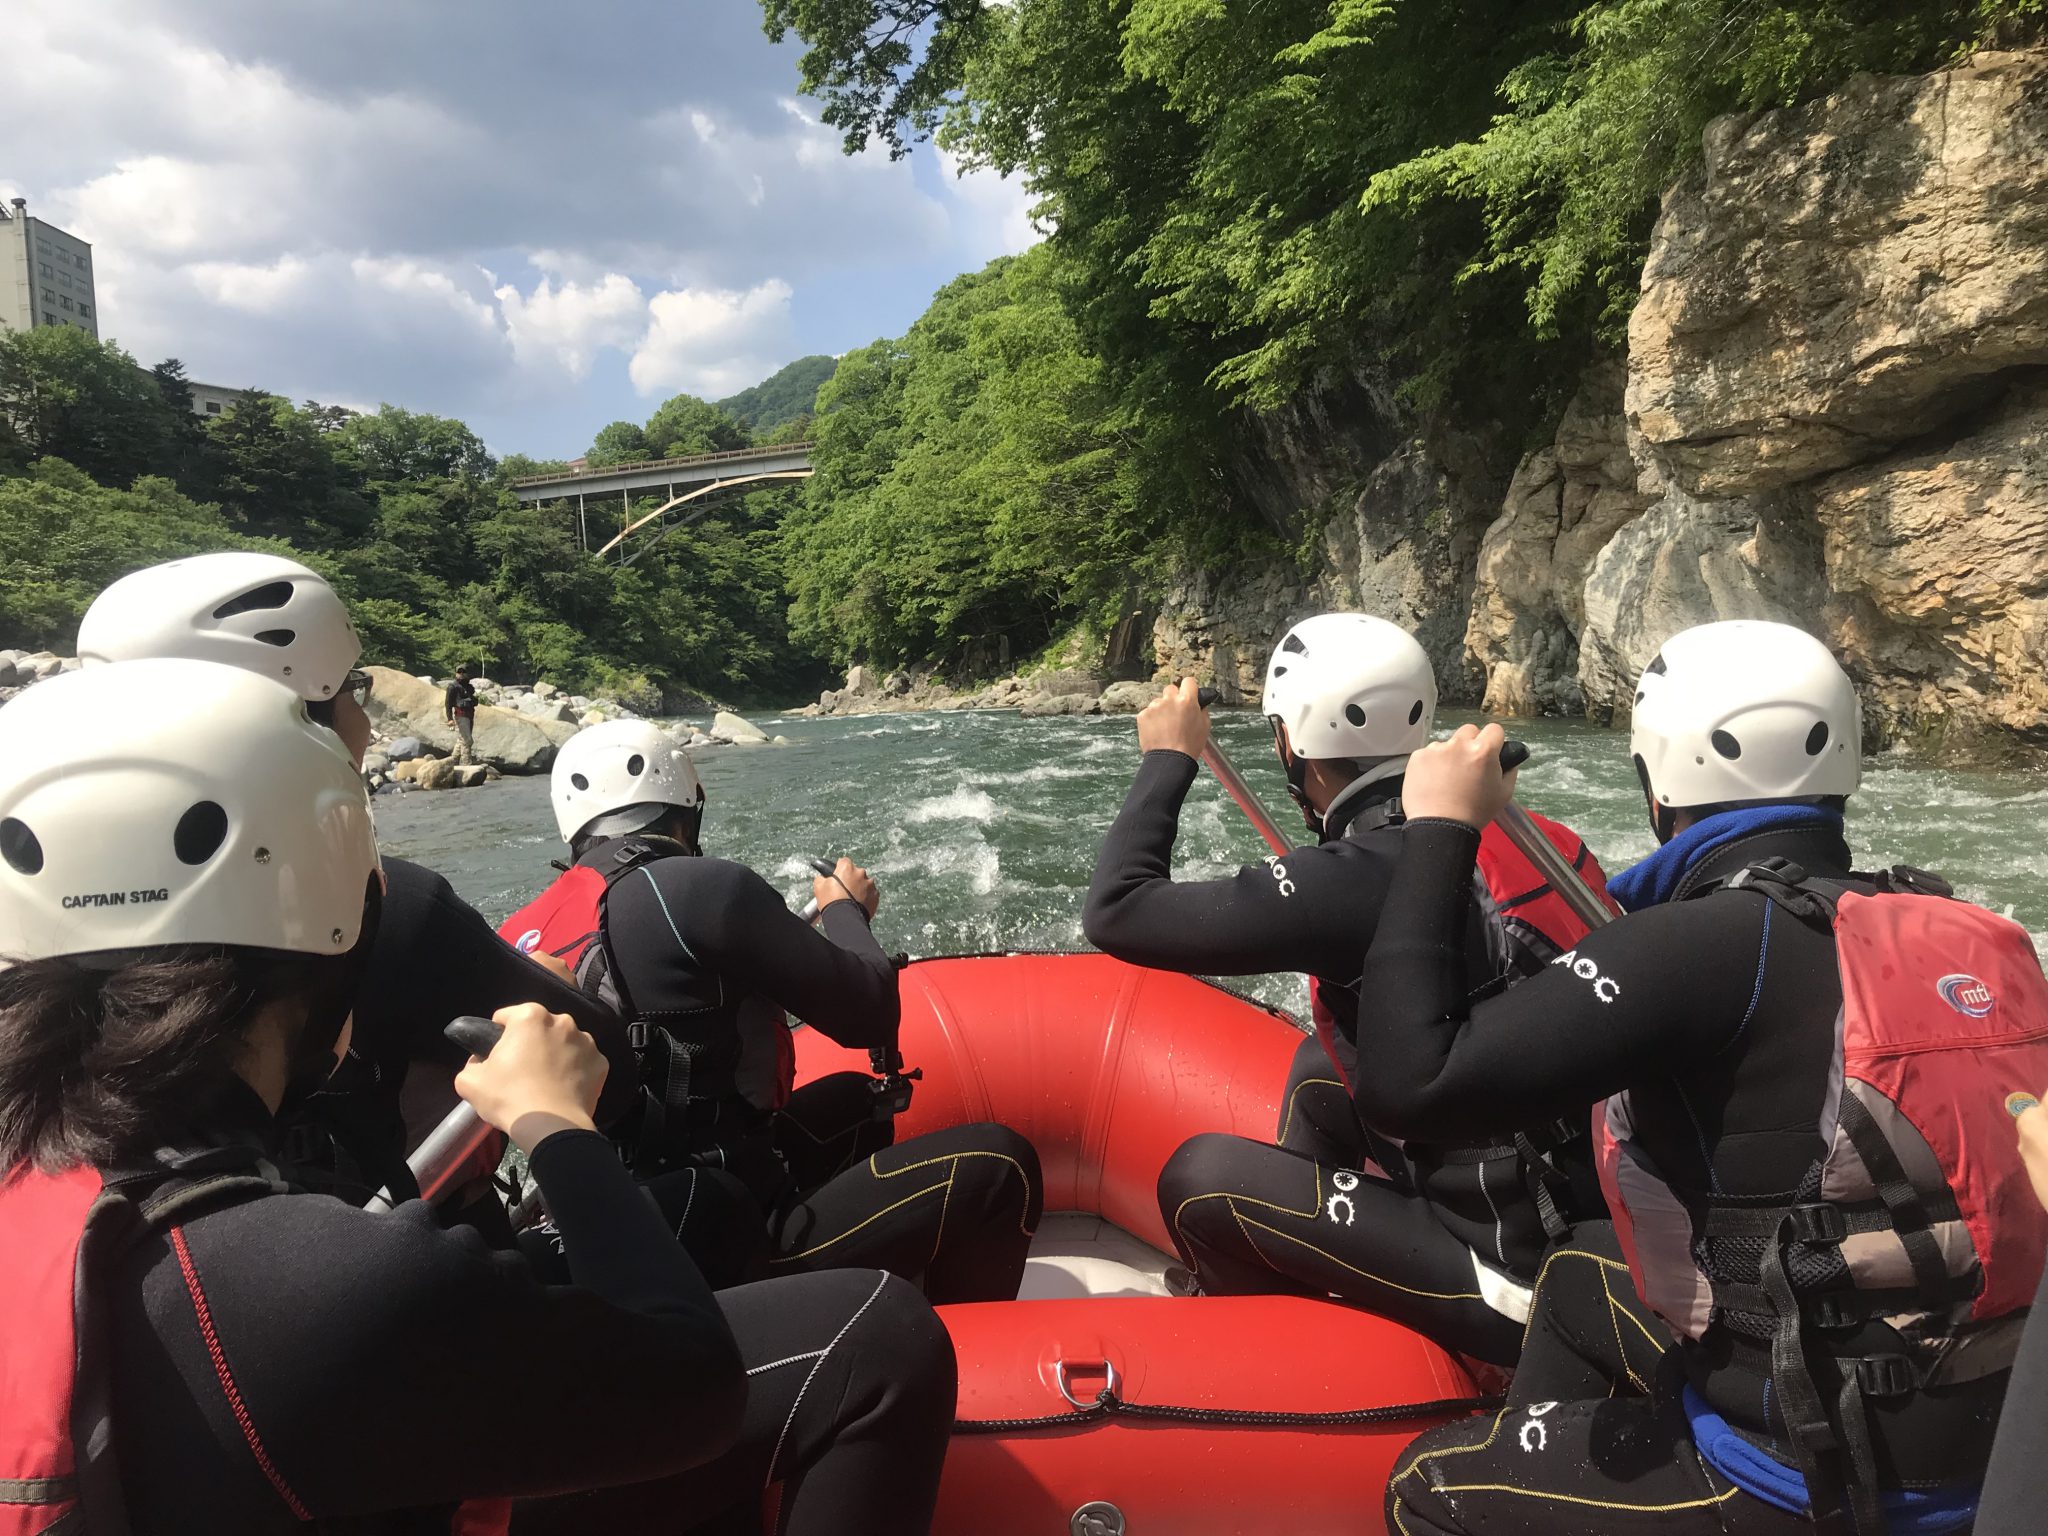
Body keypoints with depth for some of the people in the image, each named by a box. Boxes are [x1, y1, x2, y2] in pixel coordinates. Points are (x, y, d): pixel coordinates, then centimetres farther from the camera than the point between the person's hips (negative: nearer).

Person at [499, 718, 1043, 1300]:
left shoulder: (516, 936, 5)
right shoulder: (699, 887, -17)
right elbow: (868, 1015, -11)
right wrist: (846, 909, 9)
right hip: (717, 1247, -9)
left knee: (854, 1101, 27)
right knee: (998, 1166, -3)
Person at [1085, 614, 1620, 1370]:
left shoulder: (1354, 881, -24)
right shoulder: (1525, 837, -2)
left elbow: (1118, 913, -18)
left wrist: (1166, 759, -5)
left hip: (1511, 1280, -7)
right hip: (1596, 1215, 8)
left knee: (1199, 1178, 3)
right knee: (1317, 1073, 20)